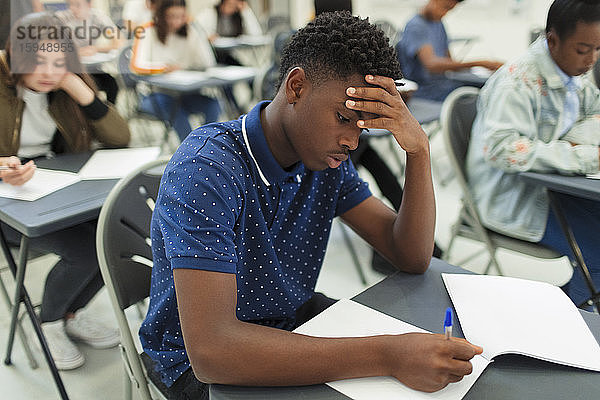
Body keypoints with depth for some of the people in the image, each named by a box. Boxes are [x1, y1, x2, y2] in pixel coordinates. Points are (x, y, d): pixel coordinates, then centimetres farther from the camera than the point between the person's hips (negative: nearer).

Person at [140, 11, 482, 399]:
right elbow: (209, 350, -37)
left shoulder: (326, 156, -6)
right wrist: (386, 356, -40)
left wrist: (419, 149, -21)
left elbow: (411, 256, -6)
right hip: (200, 363, -6)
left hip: (294, 320, 6)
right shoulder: (206, 170, -29)